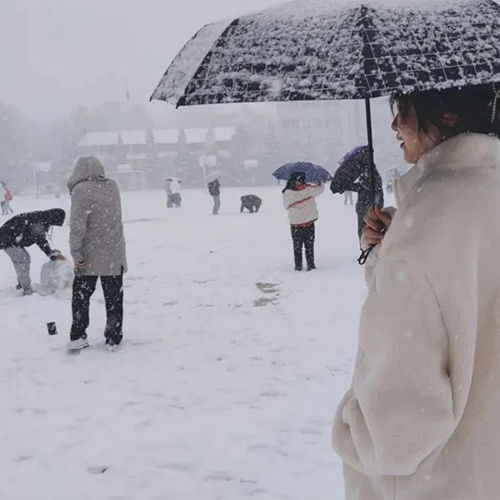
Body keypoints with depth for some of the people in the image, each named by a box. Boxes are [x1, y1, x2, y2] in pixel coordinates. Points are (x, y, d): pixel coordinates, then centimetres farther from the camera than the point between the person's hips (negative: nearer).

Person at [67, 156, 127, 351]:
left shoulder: (81, 190, -15)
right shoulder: (113, 187, 1)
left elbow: (78, 225, -19)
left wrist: (76, 252, -14)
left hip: (90, 255, -4)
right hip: (115, 254, 4)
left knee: (81, 296, 10)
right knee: (114, 297, 10)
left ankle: (78, 336, 9)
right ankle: (114, 338, 13)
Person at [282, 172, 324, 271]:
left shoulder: (287, 193, -12)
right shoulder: (308, 189, -12)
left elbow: (286, 206, 2)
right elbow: (321, 188, 4)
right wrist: (320, 183, 23)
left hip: (295, 224, 0)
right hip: (309, 223, 0)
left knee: (297, 246, 12)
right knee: (309, 245, 10)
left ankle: (298, 266, 12)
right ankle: (310, 264, 8)